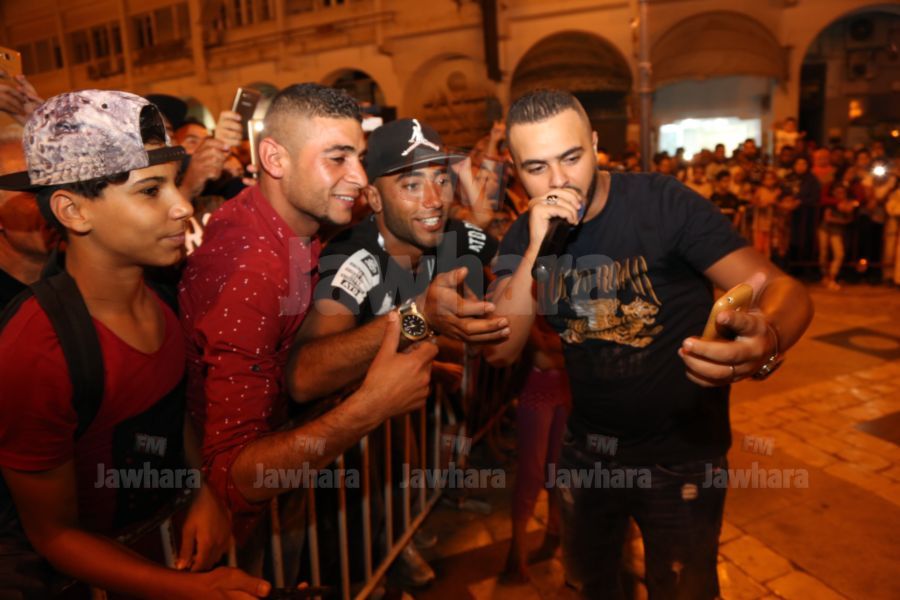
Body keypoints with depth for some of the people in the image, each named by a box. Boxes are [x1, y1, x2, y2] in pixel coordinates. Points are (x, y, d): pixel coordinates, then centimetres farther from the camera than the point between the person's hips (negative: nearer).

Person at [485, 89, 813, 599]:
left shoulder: (663, 203, -19)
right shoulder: (523, 237, -7)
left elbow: (783, 289, -24)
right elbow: (501, 350, -16)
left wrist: (766, 341, -48)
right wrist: (537, 249, -28)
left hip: (681, 453, -4)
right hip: (585, 450, 4)